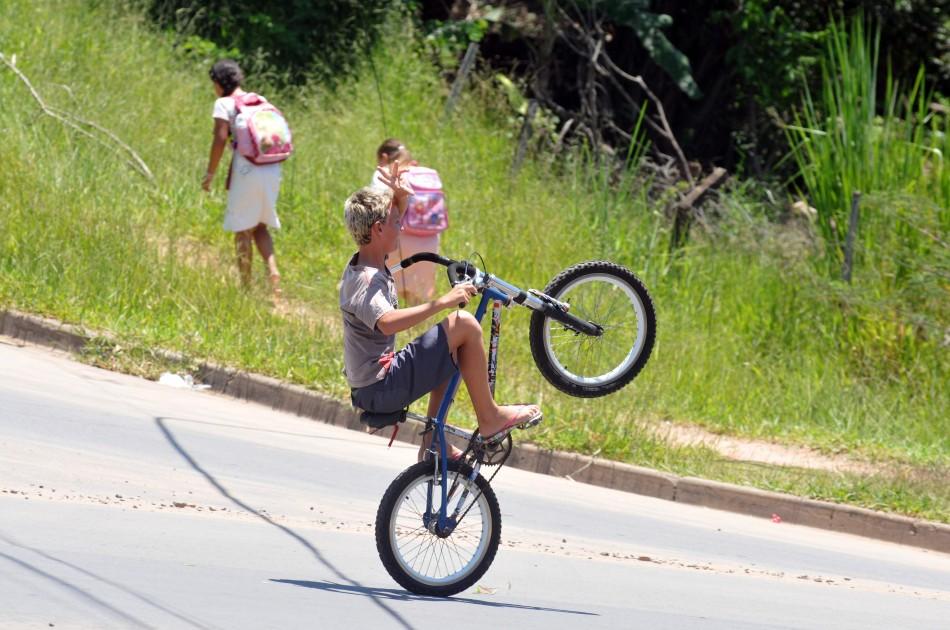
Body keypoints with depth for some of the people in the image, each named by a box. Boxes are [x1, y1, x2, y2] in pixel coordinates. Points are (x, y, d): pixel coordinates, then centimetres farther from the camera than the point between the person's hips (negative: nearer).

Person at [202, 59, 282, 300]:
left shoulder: (224, 104, -2)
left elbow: (220, 139, -11)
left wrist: (210, 174, -4)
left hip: (247, 171, -6)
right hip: (272, 170, 6)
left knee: (243, 230, 4)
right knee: (260, 228, 18)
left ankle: (246, 287, 6)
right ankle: (272, 271, -3)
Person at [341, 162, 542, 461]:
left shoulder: (360, 265, 8)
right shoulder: (367, 282, -22)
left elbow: (391, 222, 26)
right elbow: (387, 322, -43)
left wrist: (399, 197, 6)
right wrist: (441, 303, -43)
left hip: (366, 388, 11)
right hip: (382, 389, -11)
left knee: (451, 350, 32)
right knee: (464, 324, -13)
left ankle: (433, 443, 31)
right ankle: (490, 418, -4)